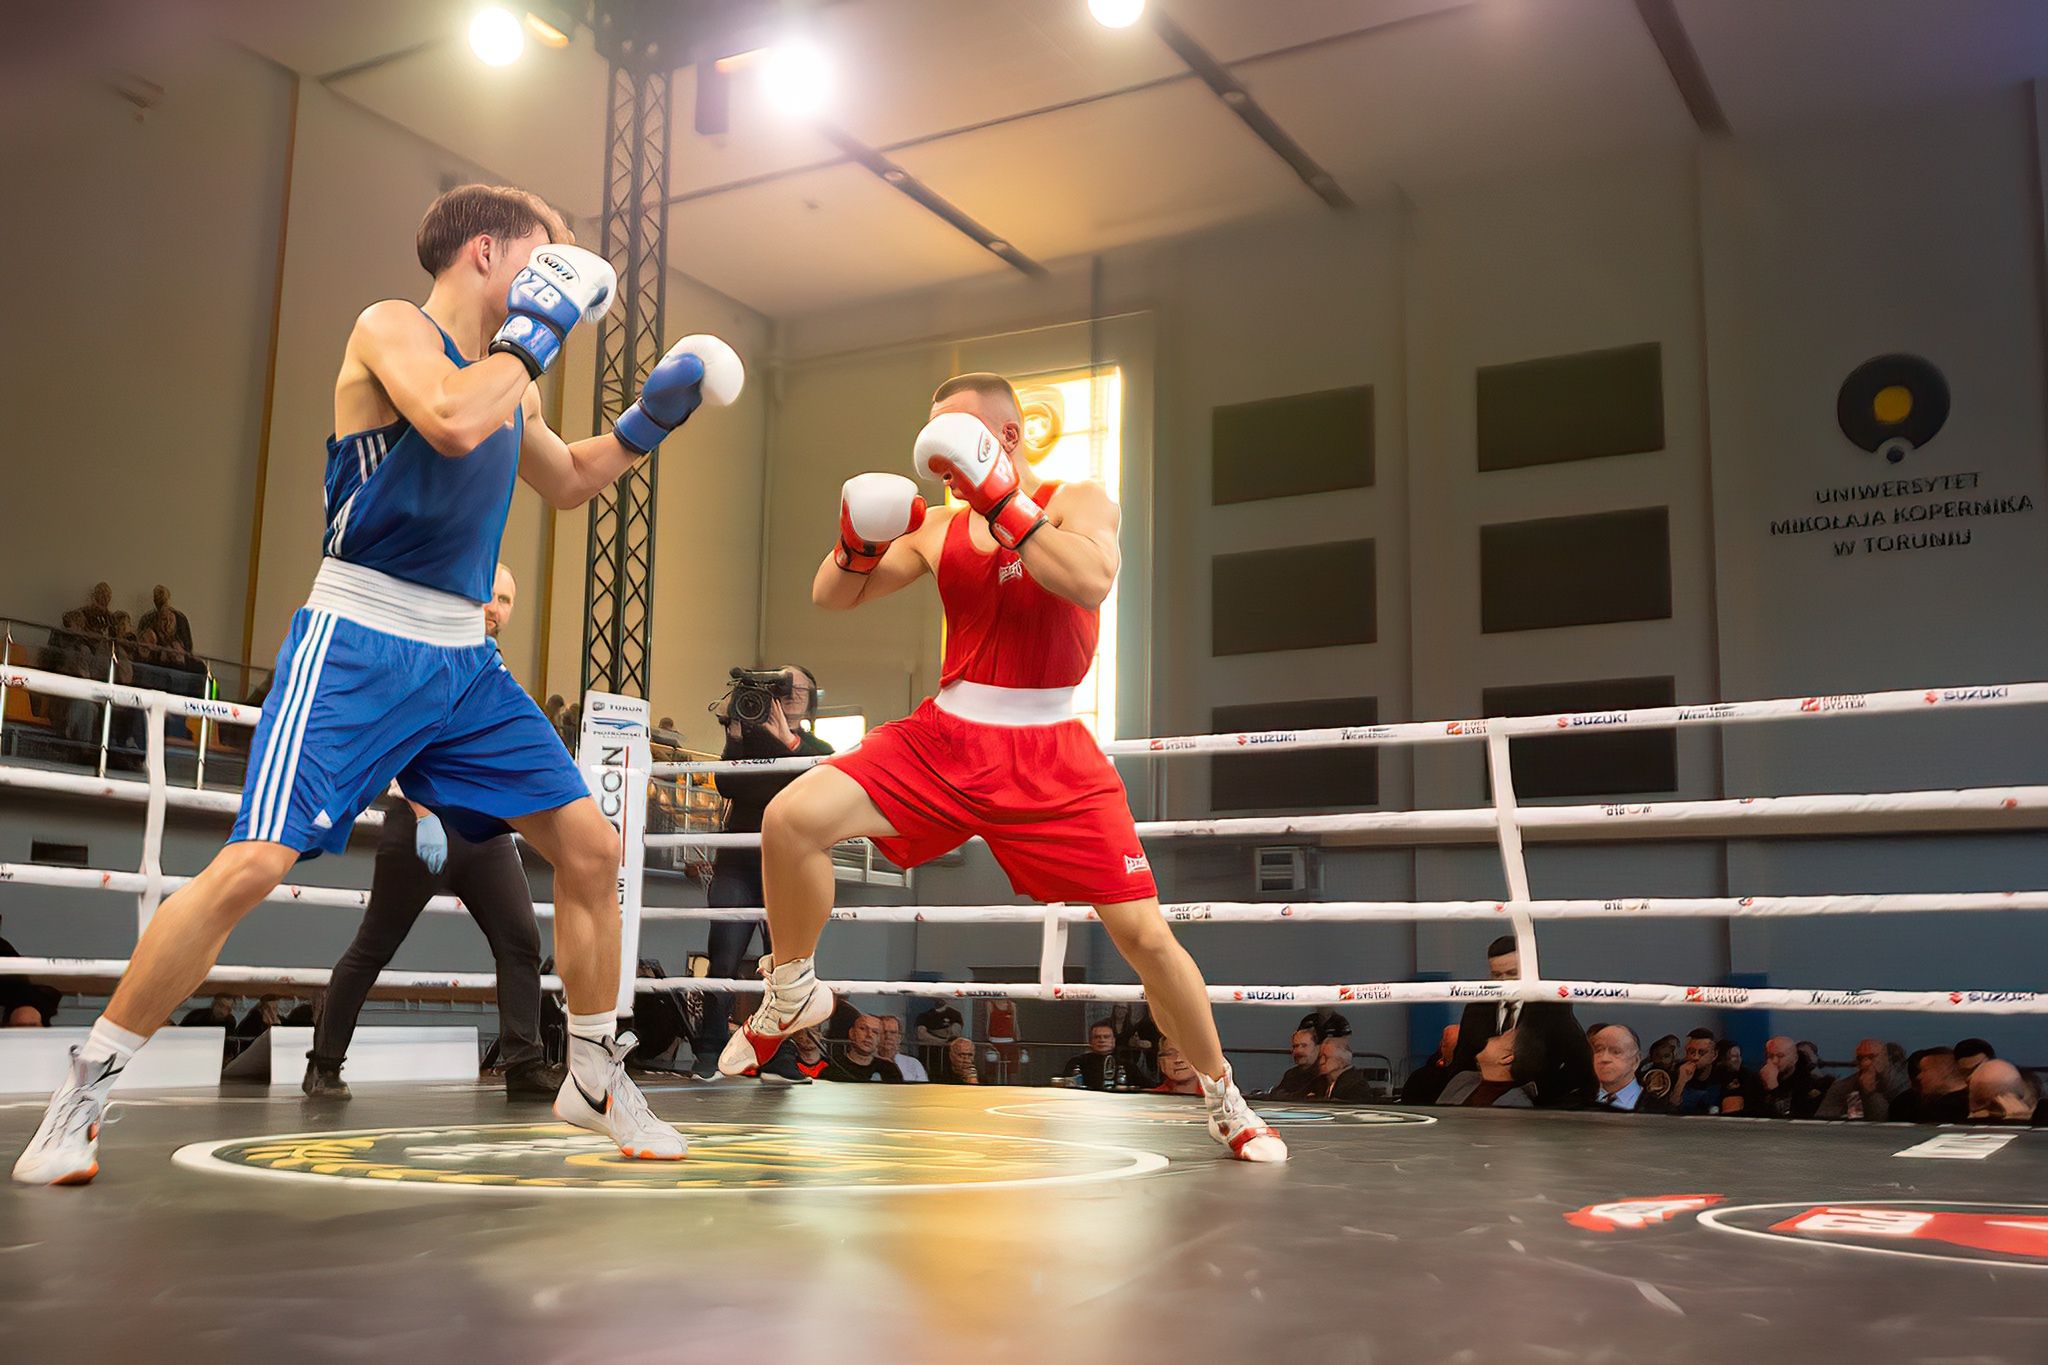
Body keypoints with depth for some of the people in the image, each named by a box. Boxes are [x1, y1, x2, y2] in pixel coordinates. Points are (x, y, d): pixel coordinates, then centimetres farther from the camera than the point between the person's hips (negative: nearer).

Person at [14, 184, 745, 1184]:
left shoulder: (512, 382, 16)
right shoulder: (392, 328, -6)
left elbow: (566, 481, 34)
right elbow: (452, 422, -28)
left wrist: (653, 415, 21)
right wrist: (538, 329, -14)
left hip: (464, 659, 7)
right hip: (359, 645, -7)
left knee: (591, 846, 2)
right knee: (252, 865, -16)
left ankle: (594, 1074, 17)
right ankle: (86, 1090, 3)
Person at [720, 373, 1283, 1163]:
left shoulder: (1078, 504, -1)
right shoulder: (938, 529, 8)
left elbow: (1092, 582, -24)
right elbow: (833, 598, 12)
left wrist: (1003, 502, -25)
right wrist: (856, 542, -9)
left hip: (1050, 757, -3)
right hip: (946, 737, 3)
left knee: (1142, 933, -5)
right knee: (792, 819, -17)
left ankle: (1227, 1106, 17)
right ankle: (791, 995, 9)